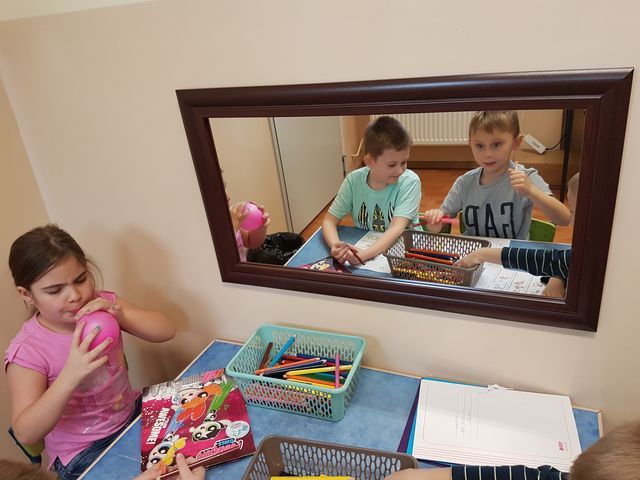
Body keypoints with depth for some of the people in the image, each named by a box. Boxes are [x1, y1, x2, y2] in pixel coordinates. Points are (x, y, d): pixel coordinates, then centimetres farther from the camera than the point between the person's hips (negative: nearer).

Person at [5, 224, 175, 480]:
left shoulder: (102, 305, -6)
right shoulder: (27, 351, -18)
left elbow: (166, 331, -10)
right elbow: (25, 434, -23)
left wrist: (120, 314, -27)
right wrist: (69, 377, -38)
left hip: (134, 413, 5)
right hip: (83, 454, -4)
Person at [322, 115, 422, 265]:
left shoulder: (409, 181, -14)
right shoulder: (353, 180, -9)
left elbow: (397, 228, -23)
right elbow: (329, 221, -6)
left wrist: (366, 254, -38)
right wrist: (335, 246, -27)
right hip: (362, 246, 2)